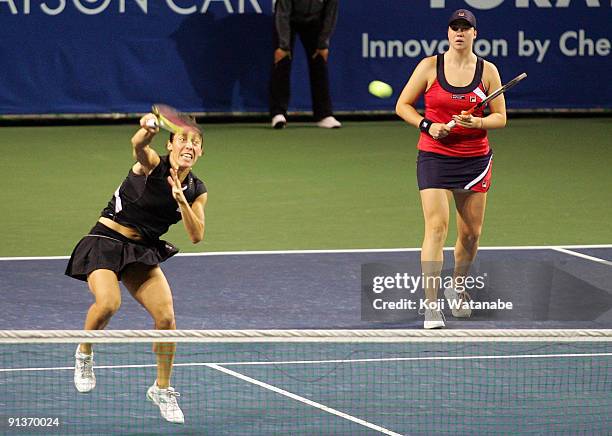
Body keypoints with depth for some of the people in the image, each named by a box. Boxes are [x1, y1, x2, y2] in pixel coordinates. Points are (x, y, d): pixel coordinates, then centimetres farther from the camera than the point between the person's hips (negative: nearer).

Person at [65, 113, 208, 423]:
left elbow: (196, 236, -5)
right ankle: (84, 354, 0)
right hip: (106, 240, -5)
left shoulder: (196, 191, 4)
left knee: (166, 317, -12)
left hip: (143, 252, 5)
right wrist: (147, 129, -59)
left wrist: (181, 200, -21)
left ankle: (162, 389, 9)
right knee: (108, 303, -31)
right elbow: (138, 146, -36)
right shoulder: (153, 165, -12)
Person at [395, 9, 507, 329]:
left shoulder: (488, 71, 2)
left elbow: (500, 117, 5)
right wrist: (428, 126, -12)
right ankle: (431, 305, -16)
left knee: (471, 232, 9)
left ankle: (457, 287, 37)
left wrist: (477, 122, -16)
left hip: (475, 159, 3)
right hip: (434, 156, -3)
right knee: (436, 227, -15)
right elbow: (403, 105, 4)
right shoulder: (430, 66, -2)